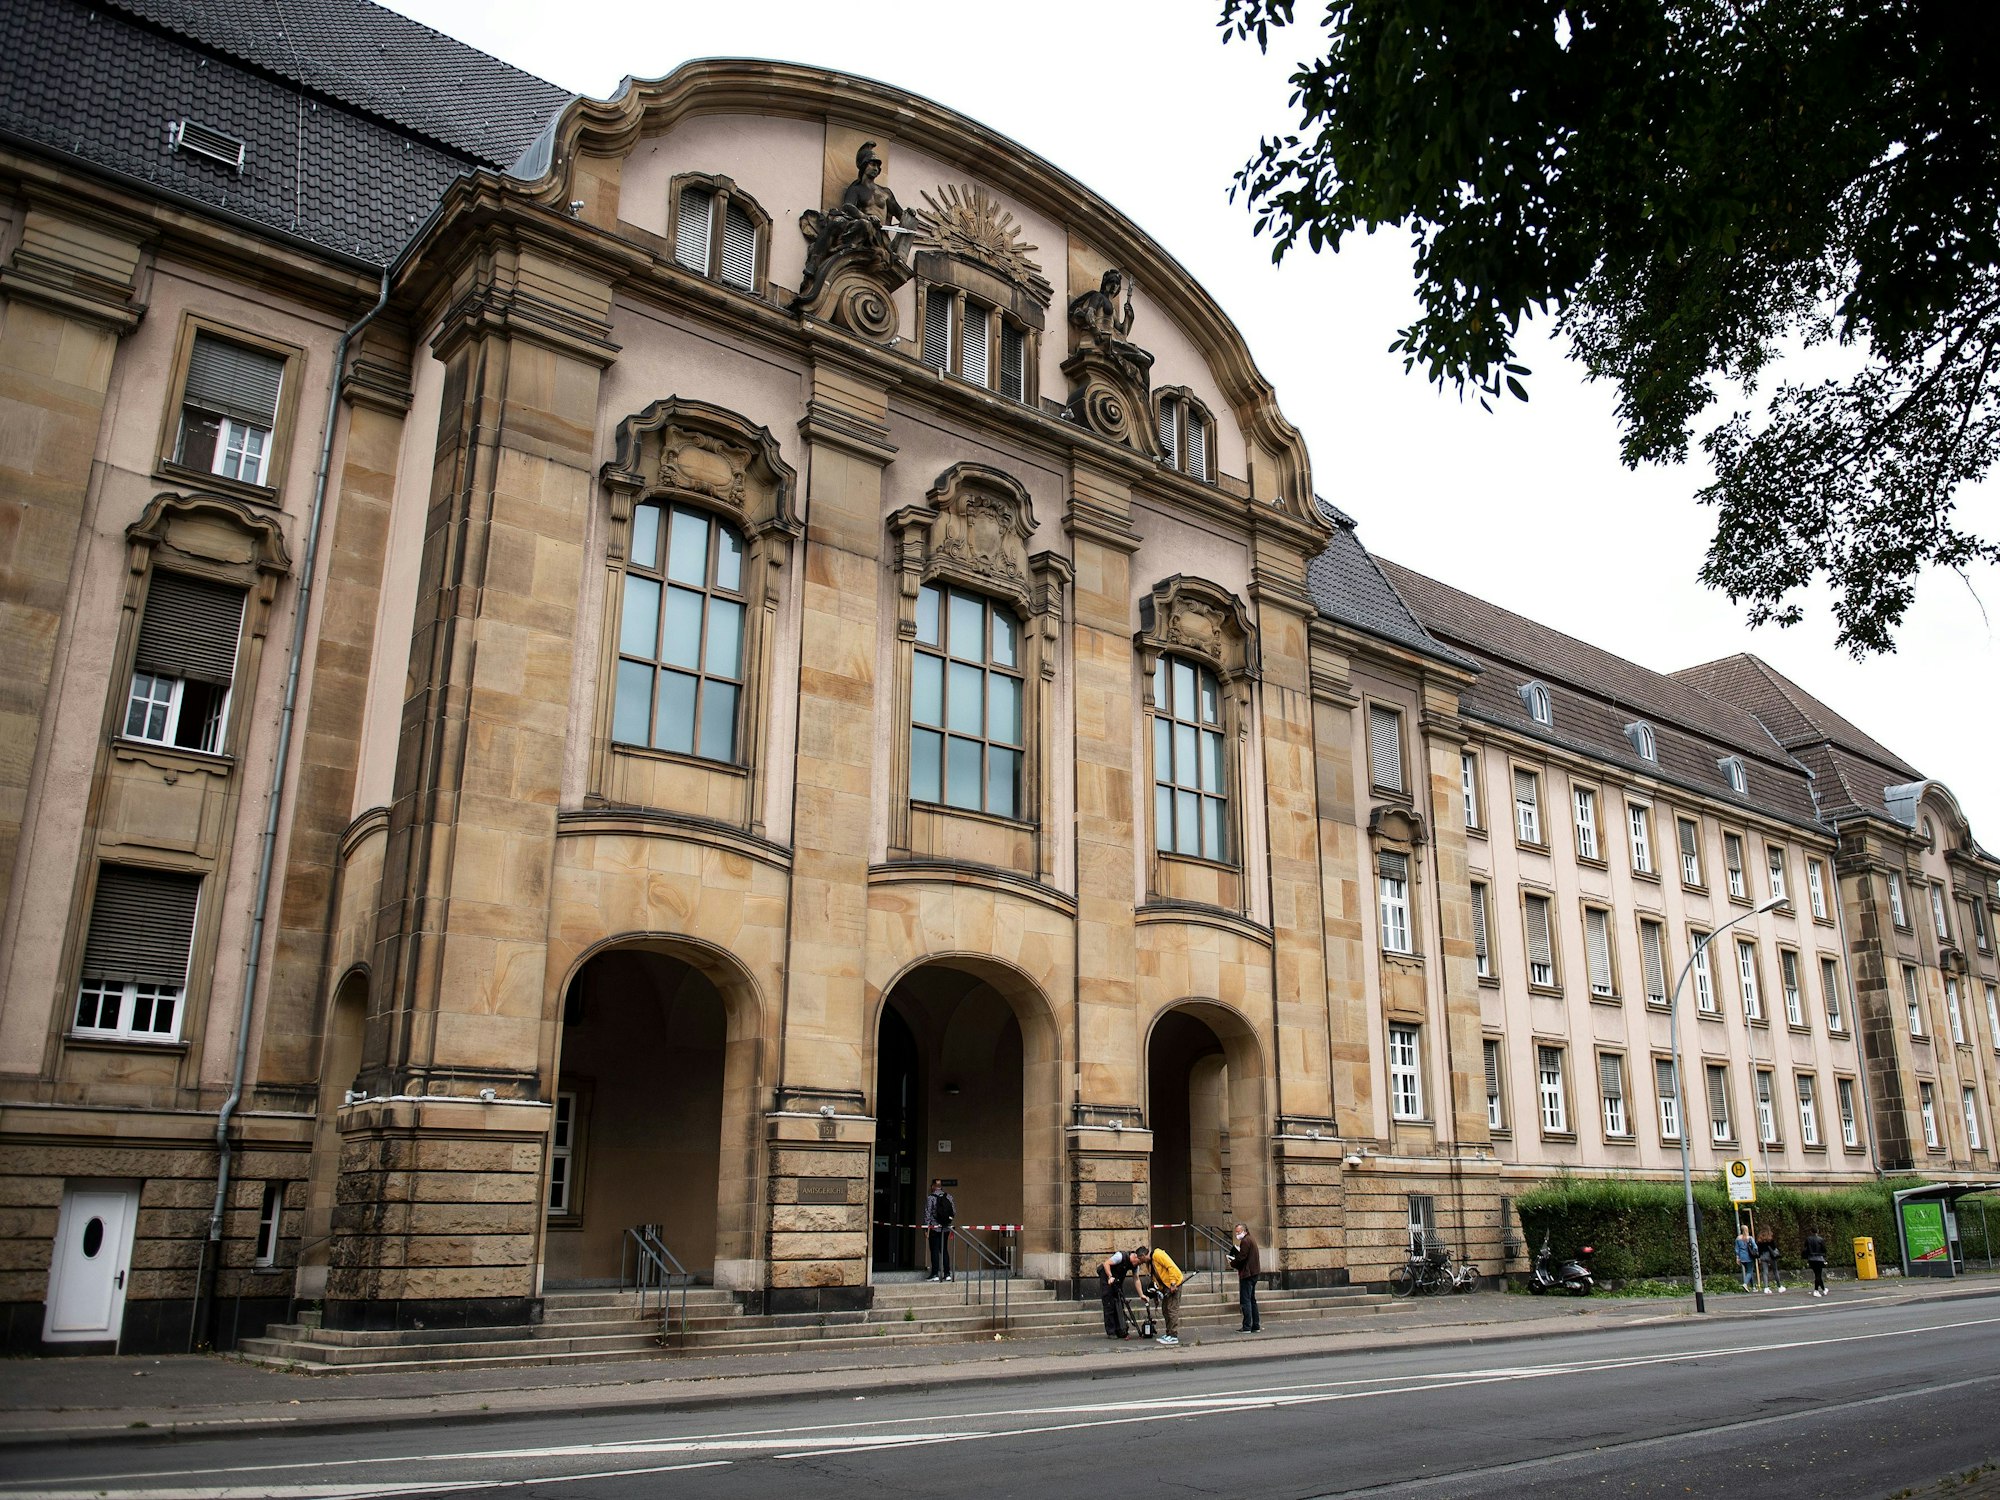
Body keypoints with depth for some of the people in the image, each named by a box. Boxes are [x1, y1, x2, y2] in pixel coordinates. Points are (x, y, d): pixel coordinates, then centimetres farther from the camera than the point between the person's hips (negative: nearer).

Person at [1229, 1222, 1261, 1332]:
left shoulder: (1245, 1241, -15)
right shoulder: (1251, 1239, 16)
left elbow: (1241, 1258, -19)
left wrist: (1232, 1263, -4)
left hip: (1247, 1274, -10)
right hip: (1253, 1273, 10)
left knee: (1245, 1301, -6)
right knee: (1252, 1300, 15)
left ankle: (1247, 1327, -6)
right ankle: (1256, 1326, 17)